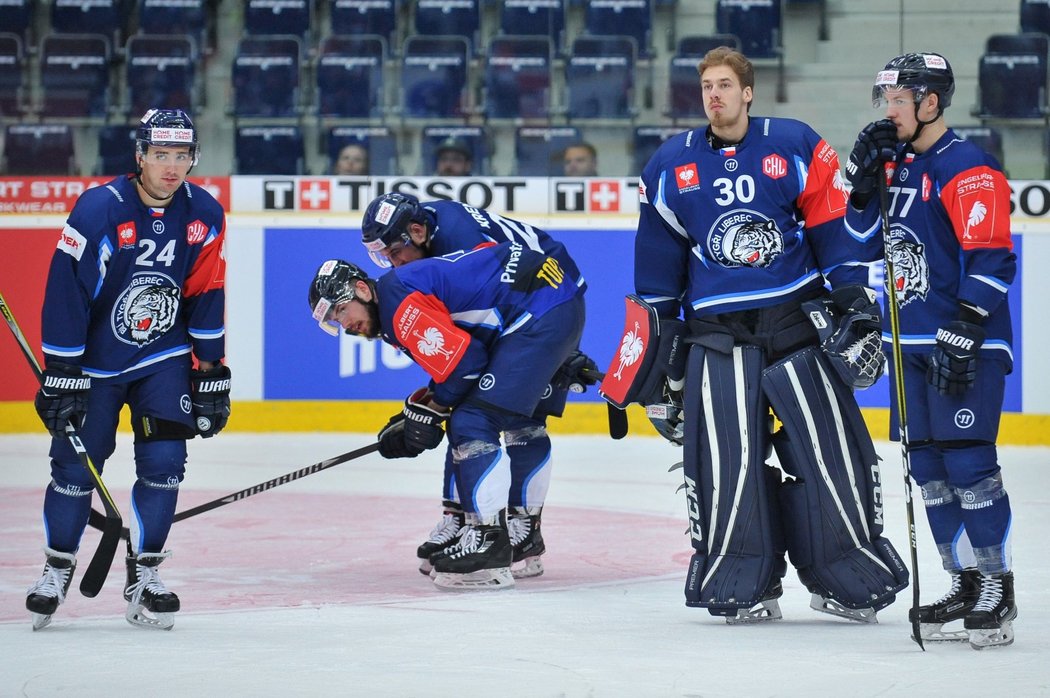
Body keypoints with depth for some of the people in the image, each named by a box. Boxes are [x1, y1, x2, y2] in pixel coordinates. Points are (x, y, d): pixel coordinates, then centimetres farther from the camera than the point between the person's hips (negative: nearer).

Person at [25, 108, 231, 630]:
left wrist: (212, 373, 1)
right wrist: (60, 377, -18)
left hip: (163, 358, 2)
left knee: (164, 462, -9)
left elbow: (208, 297, 1)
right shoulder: (98, 210, -20)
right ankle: (57, 569, 20)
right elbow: (65, 293, -18)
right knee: (75, 466, 0)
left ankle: (144, 576, 4)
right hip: (94, 358, -2)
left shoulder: (204, 215, -7)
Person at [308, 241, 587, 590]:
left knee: (472, 425, -14)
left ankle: (489, 545, -16)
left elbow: (462, 359, -16)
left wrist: (430, 409, -2)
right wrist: (414, 414, 14)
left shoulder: (397, 296, -14)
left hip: (544, 312, -11)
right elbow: (447, 371, 24)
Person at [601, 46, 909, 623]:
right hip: (717, 331, 1)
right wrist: (659, 343, 11)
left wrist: (856, 307, -2)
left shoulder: (796, 147, 1)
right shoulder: (671, 165, 7)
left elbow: (834, 229, 2)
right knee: (727, 460, -5)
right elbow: (657, 257, 12)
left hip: (800, 318, -1)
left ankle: (850, 578, 9)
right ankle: (745, 590, 4)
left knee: (831, 451, -2)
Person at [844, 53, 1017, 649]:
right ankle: (965, 587, 16)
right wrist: (865, 179, 2)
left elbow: (990, 261, -17)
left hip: (967, 346, -9)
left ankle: (997, 593, -4)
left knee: (968, 462, -10)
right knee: (929, 466, 9)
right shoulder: (896, 163, 14)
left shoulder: (967, 169, -13)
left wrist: (962, 336, -22)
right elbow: (865, 243, 17)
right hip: (914, 343, 9)